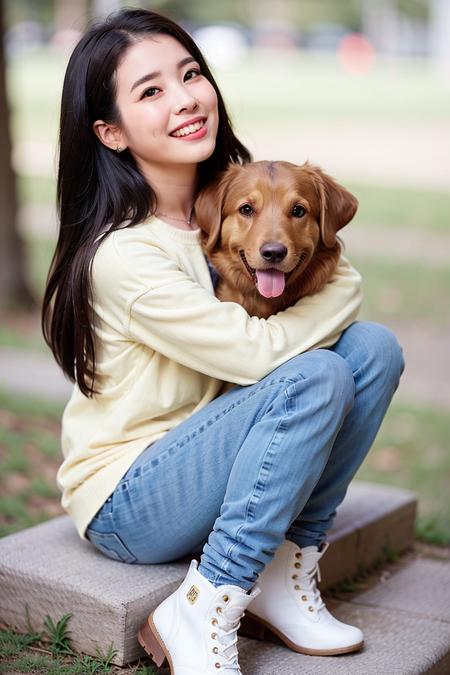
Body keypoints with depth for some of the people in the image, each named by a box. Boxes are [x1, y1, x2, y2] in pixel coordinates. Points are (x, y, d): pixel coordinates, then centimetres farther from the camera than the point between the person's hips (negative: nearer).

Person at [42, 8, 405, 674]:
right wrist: (340, 294, -10)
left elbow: (341, 278, 5)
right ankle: (200, 617, -18)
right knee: (316, 377, -28)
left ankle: (287, 575, -6)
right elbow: (257, 353, -26)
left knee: (372, 348, -11)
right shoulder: (123, 252, -25)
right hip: (126, 504, -7)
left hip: (204, 458, 7)